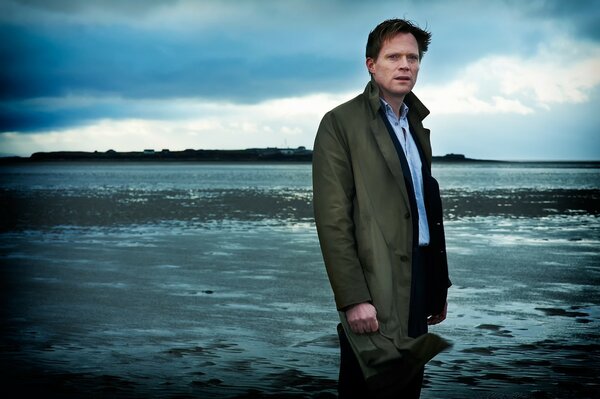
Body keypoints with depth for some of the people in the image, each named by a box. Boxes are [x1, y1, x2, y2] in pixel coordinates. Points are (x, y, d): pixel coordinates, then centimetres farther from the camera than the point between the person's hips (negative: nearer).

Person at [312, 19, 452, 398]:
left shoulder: (416, 125, 16)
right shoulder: (341, 123, -7)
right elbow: (333, 219, -14)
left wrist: (439, 285, 15)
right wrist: (354, 299, -20)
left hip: (418, 279, 7)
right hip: (376, 288, -7)